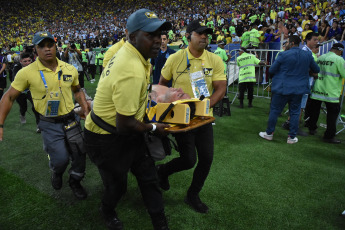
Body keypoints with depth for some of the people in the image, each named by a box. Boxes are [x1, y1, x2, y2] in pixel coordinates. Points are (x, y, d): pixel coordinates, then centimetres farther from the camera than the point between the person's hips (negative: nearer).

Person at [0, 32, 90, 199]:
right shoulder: (27, 73, -12)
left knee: (80, 155, 9)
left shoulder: (70, 70, -2)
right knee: (60, 160, -4)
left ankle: (75, 182, 38)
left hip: (71, 120, 3)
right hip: (49, 125, -3)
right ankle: (56, 173, 36)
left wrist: (86, 108, 0)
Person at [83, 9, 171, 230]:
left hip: (126, 133, 9)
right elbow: (124, 124, -30)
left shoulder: (126, 48, -3)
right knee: (118, 185, 16)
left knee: (148, 176, 15)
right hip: (107, 139, -9)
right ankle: (108, 212, 51)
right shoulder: (132, 72, -34)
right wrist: (154, 128, -11)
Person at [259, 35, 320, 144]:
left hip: (282, 88, -4)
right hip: (299, 89, 4)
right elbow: (316, 70, 14)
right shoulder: (308, 55, 3)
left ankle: (269, 133, 19)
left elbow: (271, 70, -7)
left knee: (275, 111, 8)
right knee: (295, 112, 12)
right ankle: (292, 137, 17)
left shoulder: (283, 55, -12)